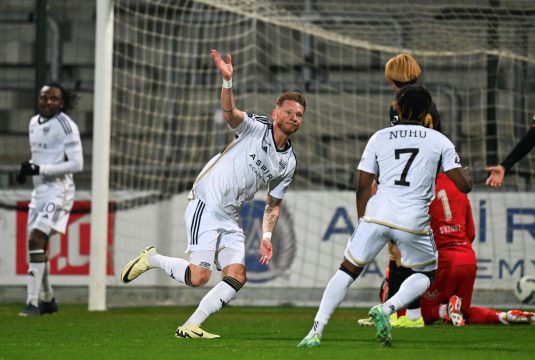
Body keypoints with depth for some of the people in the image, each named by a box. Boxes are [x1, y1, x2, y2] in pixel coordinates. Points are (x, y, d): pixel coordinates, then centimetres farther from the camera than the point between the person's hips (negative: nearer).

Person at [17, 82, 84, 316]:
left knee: (36, 240, -19)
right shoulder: (34, 123, 14)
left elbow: (76, 164, -16)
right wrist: (27, 169, 4)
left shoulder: (65, 125, -11)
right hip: (40, 190, 9)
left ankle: (33, 302, -20)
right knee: (36, 244, 12)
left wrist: (40, 170, -21)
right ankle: (48, 300, 28)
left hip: (58, 190, -9)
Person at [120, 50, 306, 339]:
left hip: (230, 218, 7)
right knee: (199, 276, -15)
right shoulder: (255, 128, -7)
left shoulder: (288, 163, 11)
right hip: (206, 204, -7)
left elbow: (273, 204, 20)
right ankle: (151, 259, 11)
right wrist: (227, 81, -47)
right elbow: (229, 113, -28)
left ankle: (190, 326, -1)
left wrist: (266, 236, 5)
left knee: (236, 277, -9)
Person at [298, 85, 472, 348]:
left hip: (377, 214, 1)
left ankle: (316, 331, 2)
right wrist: (465, 171, 29)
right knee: (426, 274, 22)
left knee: (348, 270, 13)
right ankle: (387, 309, -4)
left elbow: (363, 186, 11)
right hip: (414, 220, -1)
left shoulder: (379, 138, 12)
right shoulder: (439, 141, 9)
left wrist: (362, 221, 23)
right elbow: (463, 185, 6)